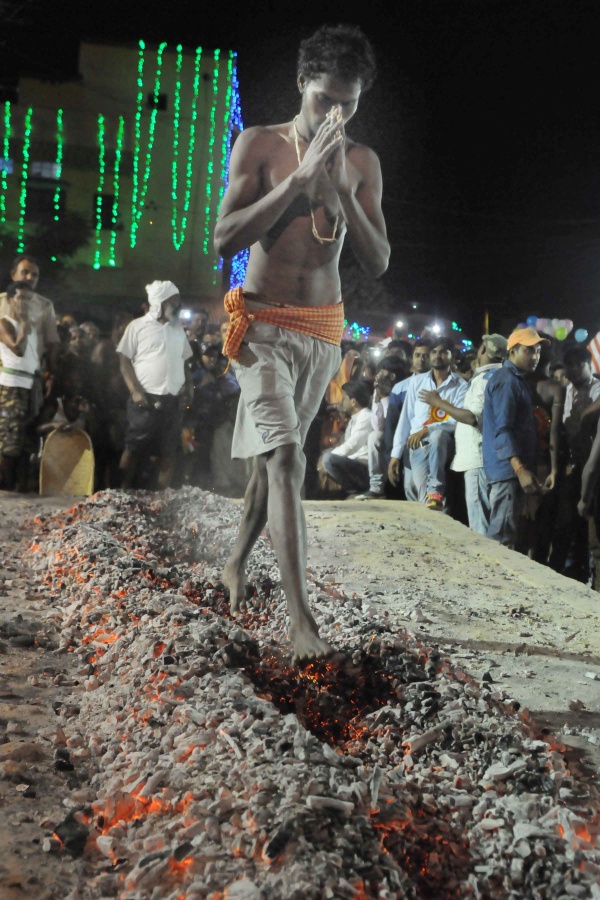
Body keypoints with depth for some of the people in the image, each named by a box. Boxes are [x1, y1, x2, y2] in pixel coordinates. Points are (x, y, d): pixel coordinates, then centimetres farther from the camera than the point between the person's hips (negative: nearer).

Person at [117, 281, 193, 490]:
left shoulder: (178, 329, 15)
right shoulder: (138, 326, -1)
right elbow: (124, 360, -4)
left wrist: (189, 387, 6)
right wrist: (135, 390, -13)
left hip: (172, 400, 5)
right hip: (146, 398, -5)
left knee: (169, 451, 4)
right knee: (134, 448, -2)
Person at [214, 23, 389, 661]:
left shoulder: (362, 163, 5)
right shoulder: (259, 144, -4)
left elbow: (378, 263, -1)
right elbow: (224, 240, -13)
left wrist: (341, 189, -14)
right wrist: (300, 177, -19)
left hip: (323, 330, 4)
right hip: (265, 326, -4)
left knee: (274, 455, 14)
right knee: (285, 456, -18)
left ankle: (237, 561, 37)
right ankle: (300, 617, -20)